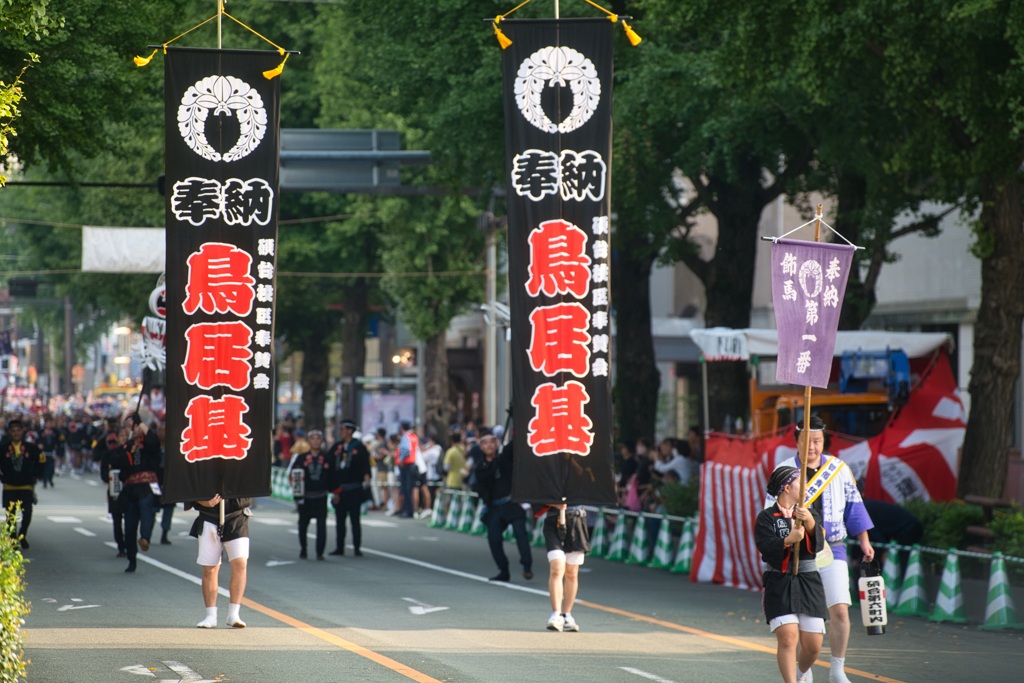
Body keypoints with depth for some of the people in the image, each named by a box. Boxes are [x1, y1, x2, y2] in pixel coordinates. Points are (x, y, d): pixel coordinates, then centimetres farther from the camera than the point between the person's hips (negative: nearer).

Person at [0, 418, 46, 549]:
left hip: (26, 486, 0)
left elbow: (41, 460, 14)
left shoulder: (31, 448, -2)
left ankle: (22, 536, 15)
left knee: (27, 514, -9)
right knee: (11, 515, 2)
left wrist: (36, 475, 12)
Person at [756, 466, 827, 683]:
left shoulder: (810, 514, 10)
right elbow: (767, 547, -14)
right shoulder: (766, 517, 0)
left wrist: (810, 524, -26)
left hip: (809, 584, 3)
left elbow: (818, 544, -7)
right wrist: (788, 540, -31)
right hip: (779, 585, -3)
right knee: (788, 639, -16)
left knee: (813, 645, 3)